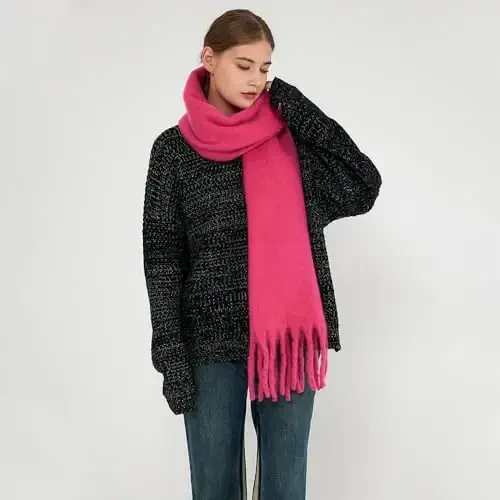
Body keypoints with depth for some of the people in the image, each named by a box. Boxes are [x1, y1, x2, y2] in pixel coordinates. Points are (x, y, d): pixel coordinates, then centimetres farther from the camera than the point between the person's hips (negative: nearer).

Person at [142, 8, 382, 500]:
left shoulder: (290, 137, 5)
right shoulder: (174, 148, 1)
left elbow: (363, 189, -8)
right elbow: (162, 257, 0)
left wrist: (298, 109, -6)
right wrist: (170, 352, -5)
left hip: (288, 336, 1)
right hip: (211, 341, -1)